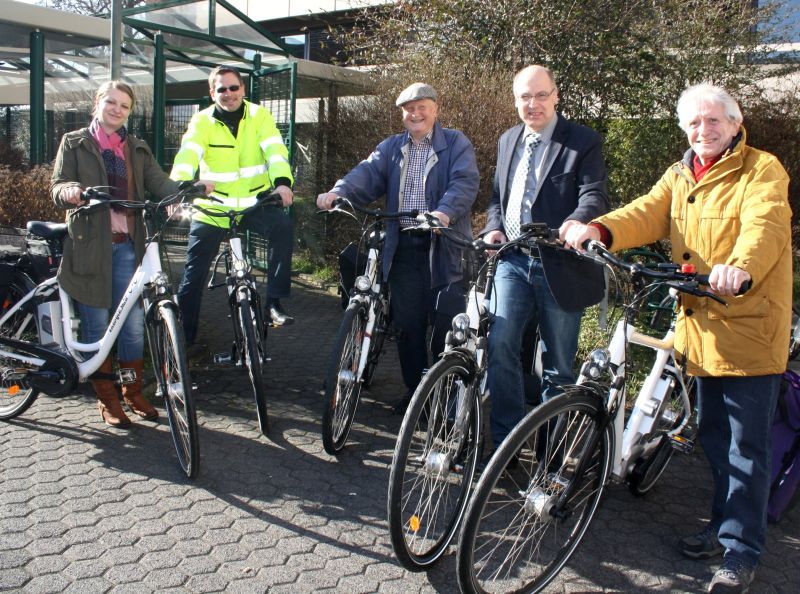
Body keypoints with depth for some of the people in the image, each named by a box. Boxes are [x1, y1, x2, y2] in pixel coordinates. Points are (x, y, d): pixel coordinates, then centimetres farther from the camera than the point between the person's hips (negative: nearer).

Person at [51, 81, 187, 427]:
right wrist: (70, 191, -25)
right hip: (90, 244, -2)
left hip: (128, 245, 3)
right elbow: (57, 187, 0)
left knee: (134, 322, 3)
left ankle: (133, 393, 20)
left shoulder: (137, 149, 17)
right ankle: (107, 399, 16)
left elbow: (159, 182, 2)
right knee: (97, 324, 3)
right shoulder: (75, 143, 9)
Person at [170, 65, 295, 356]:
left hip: (255, 202, 0)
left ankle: (274, 301, -20)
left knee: (283, 226, -30)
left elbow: (275, 150, -14)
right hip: (213, 206, 0)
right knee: (194, 274, 2)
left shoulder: (258, 116, 0)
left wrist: (282, 182, -34)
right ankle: (185, 337, 18)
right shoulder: (202, 121, -2)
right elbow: (187, 156, -17)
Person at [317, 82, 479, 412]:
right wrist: (337, 192, -22)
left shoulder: (456, 144, 3)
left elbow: (464, 182, -13)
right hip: (403, 248, 4)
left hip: (444, 248, -4)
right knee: (408, 325, 9)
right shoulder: (391, 147, 16)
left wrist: (445, 212, -34)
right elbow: (367, 174, -1)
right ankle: (414, 389, 23)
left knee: (446, 326, -1)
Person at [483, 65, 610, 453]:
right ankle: (505, 441, 2)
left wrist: (572, 227, -35)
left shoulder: (584, 142, -2)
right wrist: (494, 228, 0)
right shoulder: (508, 141, 16)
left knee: (558, 363, 6)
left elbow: (595, 196, -14)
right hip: (513, 260, 4)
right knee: (499, 344, -12)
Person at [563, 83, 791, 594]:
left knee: (747, 447, 1)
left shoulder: (762, 170, -6)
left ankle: (741, 551, 14)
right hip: (702, 327, 6)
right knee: (714, 436, 17)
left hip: (751, 328, -6)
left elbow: (765, 225, -25)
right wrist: (599, 230, -24)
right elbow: (646, 214, -4)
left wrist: (741, 267, -47)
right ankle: (723, 525, 34)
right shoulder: (679, 177, 14)